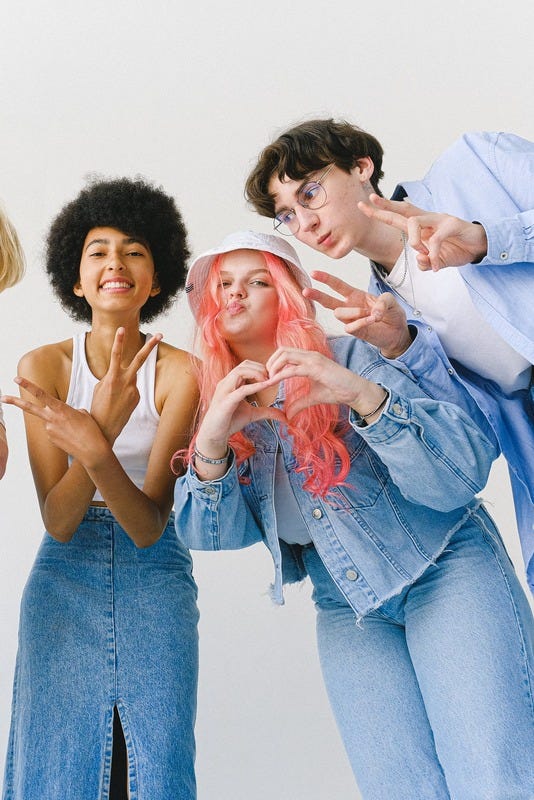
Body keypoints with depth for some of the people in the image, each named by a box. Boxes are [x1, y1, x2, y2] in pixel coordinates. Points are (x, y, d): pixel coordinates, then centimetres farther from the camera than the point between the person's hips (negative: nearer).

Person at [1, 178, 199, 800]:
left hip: (154, 573, 0)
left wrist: (96, 451, -36)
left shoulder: (179, 372, -10)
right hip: (65, 573, 1)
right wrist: (101, 424, -29)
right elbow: (58, 522, -13)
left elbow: (150, 526, -16)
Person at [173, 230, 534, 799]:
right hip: (347, 608, 4)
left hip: (446, 568, -3)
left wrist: (362, 395, -33)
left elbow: (463, 473, -18)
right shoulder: (222, 404, 6)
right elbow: (211, 534, -5)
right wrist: (211, 443, -24)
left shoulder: (352, 358, -8)